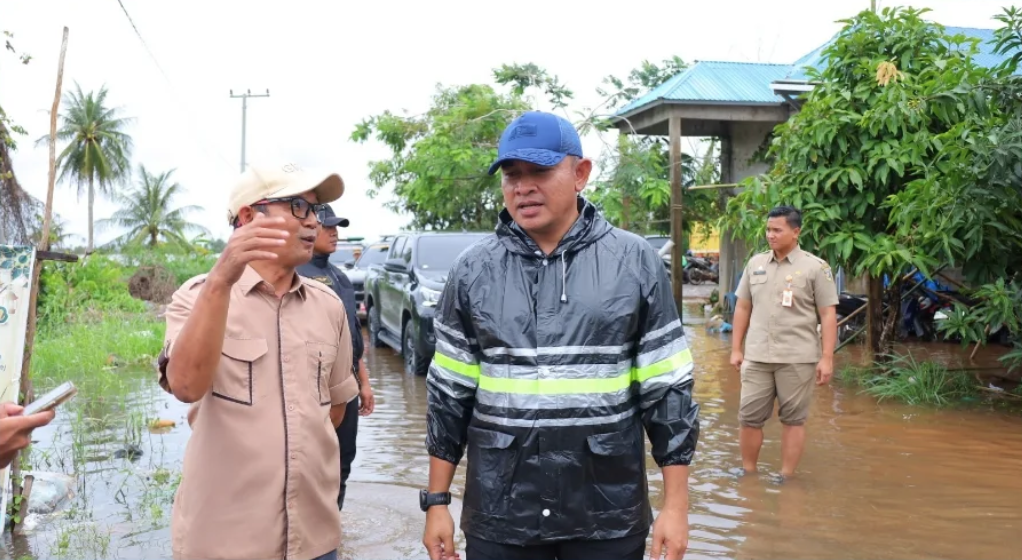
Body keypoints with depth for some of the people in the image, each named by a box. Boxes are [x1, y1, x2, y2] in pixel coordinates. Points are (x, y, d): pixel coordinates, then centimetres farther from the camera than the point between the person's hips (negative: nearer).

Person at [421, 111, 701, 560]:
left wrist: (675, 504, -2)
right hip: (498, 516, 1)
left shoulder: (635, 263, -3)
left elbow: (668, 389, -1)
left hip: (609, 515, -1)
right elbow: (448, 393, 4)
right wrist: (437, 501, 4)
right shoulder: (473, 269, 1)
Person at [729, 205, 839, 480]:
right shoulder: (755, 264, 9)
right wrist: (736, 349, 10)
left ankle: (785, 478, 17)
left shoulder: (816, 267, -3)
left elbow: (828, 314, -4)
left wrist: (827, 358, -10)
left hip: (797, 358, -4)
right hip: (757, 357, 4)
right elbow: (743, 308, 14)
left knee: (793, 419, 6)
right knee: (749, 416, 7)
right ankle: (747, 471, 23)